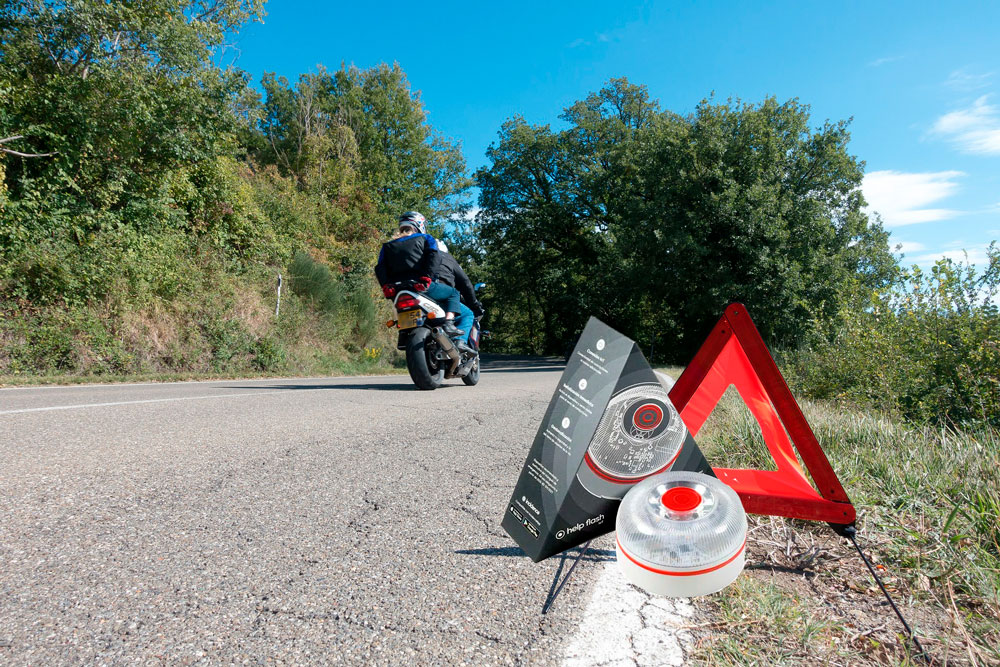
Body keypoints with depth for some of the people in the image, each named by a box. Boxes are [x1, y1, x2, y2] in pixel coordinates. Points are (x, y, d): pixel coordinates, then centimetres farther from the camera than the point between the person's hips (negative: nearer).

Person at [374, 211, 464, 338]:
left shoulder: (387, 246, 24)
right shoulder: (425, 238, 12)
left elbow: (380, 267, 8)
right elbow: (434, 256, -9)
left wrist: (386, 286, -2)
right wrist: (427, 278, -18)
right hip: (422, 286, -5)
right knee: (453, 293, 13)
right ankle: (448, 323, -9)